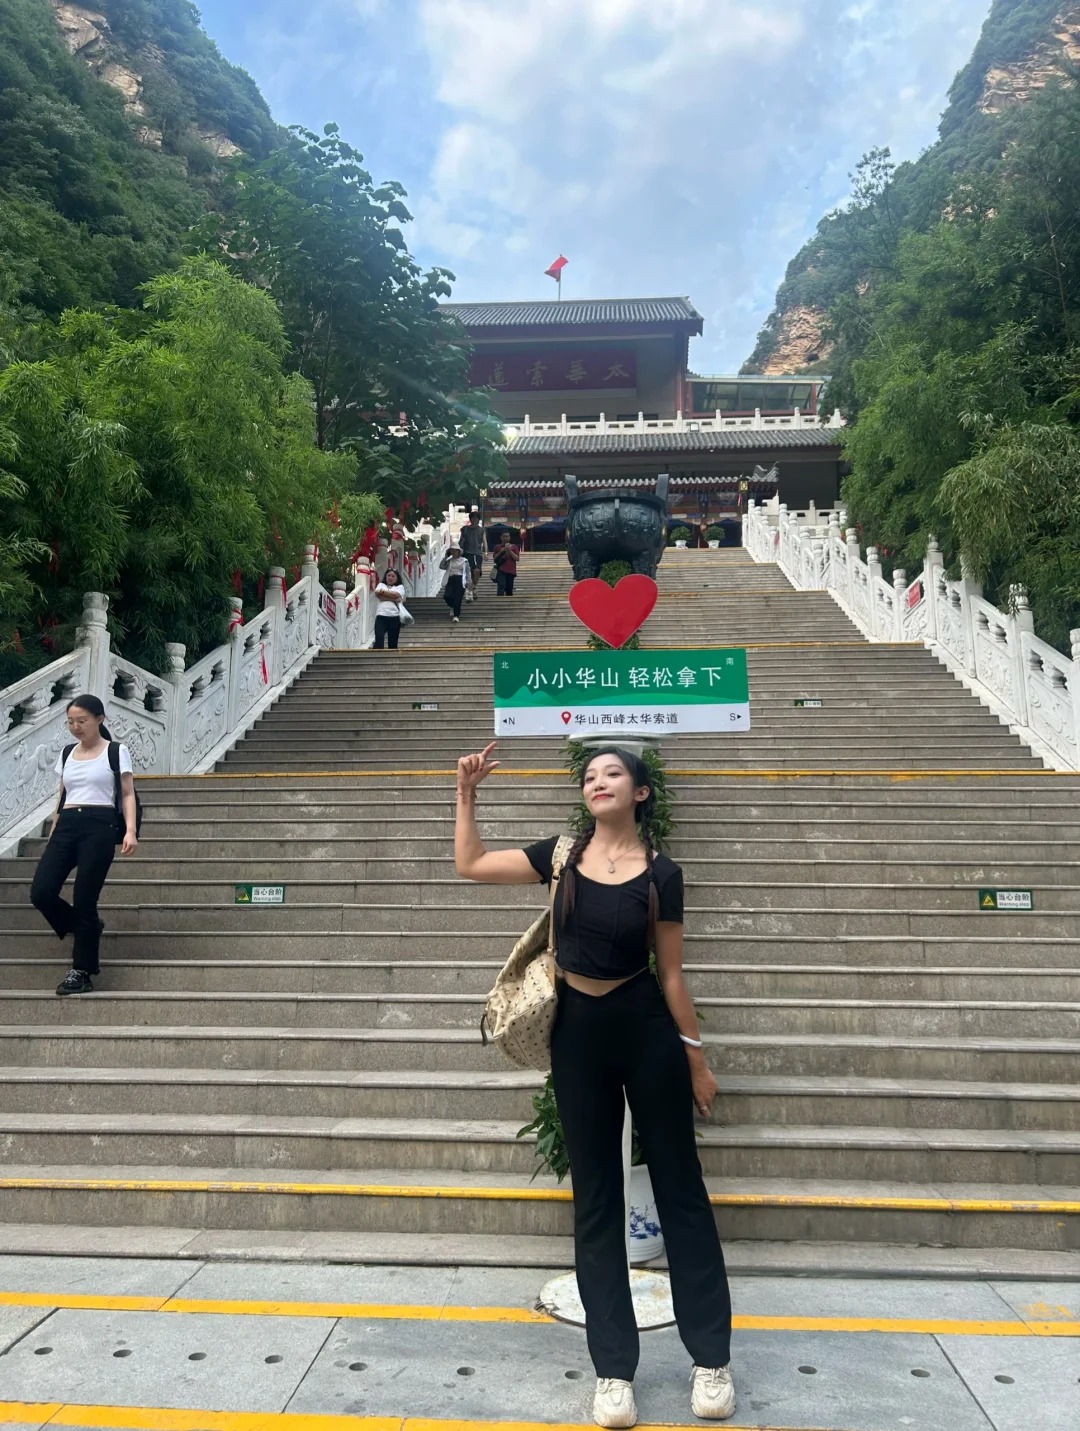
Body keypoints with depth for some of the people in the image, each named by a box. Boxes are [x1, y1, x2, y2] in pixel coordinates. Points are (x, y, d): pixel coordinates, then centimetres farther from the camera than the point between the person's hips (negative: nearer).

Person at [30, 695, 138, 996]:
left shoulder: (116, 751, 1)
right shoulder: (67, 753, 17)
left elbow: (127, 794, -2)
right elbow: (62, 798, 21)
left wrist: (130, 830, -14)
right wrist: (52, 835, 18)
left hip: (99, 826, -5)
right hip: (66, 826, 6)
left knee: (84, 900, -6)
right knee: (41, 892, -7)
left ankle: (82, 972, 5)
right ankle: (86, 927, 20)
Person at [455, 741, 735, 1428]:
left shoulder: (661, 873, -7)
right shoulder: (562, 855, 0)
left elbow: (671, 973, -2)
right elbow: (470, 864, 6)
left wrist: (697, 1057, 0)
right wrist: (467, 792, 0)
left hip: (648, 1031, -2)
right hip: (578, 1033, 2)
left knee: (679, 1187, 8)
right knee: (596, 1198, 8)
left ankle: (713, 1359, 21)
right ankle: (615, 1370, 18)